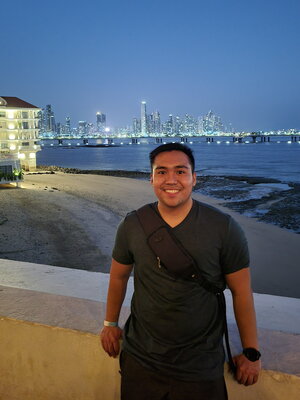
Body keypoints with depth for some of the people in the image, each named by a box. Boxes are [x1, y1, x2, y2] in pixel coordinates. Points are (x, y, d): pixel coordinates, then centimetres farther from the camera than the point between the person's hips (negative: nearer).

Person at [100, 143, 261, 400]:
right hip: (140, 359, 3)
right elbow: (119, 277, 8)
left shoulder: (225, 229, -15)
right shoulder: (132, 225, -7)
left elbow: (242, 293, -7)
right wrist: (110, 324, 17)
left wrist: (251, 353, 0)